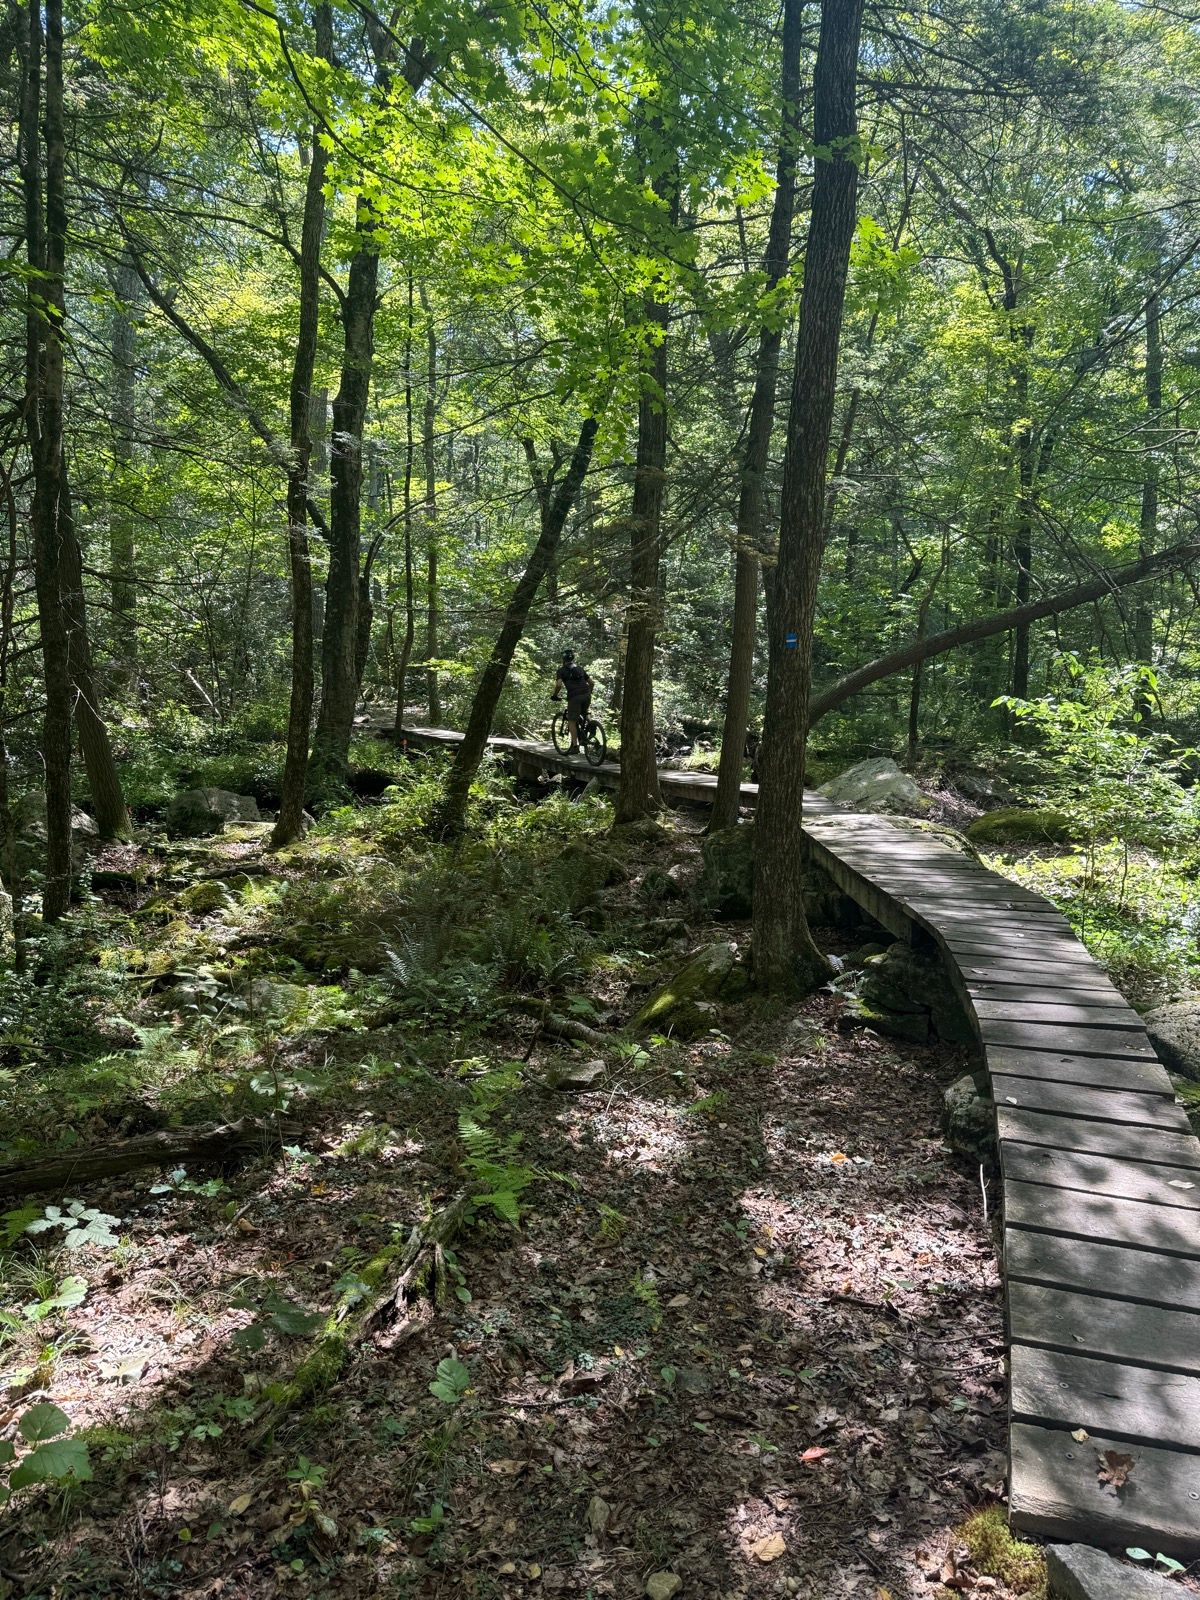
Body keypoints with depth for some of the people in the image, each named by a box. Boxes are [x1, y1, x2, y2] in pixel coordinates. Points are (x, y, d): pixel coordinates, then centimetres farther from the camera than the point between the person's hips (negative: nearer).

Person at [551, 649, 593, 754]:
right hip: (586, 695, 4)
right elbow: (591, 683, 22)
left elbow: (559, 685, -5)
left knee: (572, 721, 2)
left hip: (574, 697, -4)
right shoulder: (580, 668, 25)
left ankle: (575, 746, -4)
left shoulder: (561, 670, 11)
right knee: (583, 716, 28)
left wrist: (554, 695, 10)